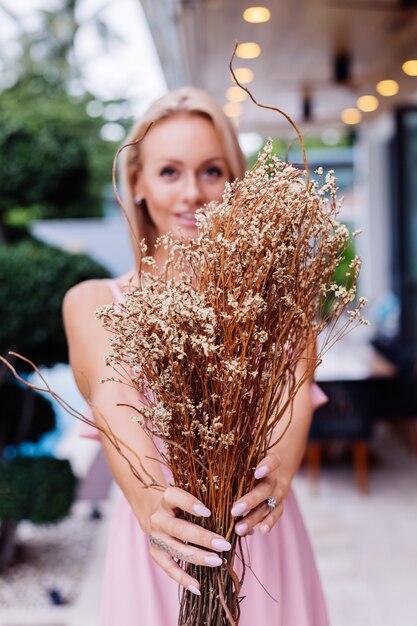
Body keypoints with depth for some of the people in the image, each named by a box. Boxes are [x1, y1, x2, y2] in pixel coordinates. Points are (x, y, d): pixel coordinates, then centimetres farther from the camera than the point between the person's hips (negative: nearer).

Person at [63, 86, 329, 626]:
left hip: (262, 534, 1)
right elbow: (113, 398, -21)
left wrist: (279, 469, -39)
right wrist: (148, 495, -41)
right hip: (159, 538, -1)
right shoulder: (93, 302, -4)